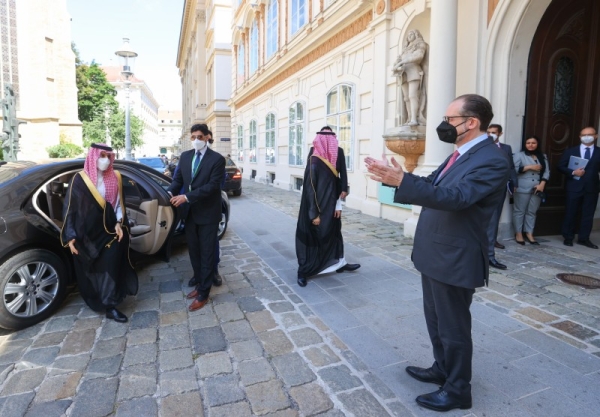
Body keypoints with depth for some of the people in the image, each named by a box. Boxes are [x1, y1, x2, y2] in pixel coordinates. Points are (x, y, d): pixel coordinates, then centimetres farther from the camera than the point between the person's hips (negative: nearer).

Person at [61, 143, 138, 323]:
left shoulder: (114, 178, 4)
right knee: (91, 269, 8)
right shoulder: (80, 179, -6)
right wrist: (70, 236, -8)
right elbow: (70, 207, -4)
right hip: (87, 234, -2)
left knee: (111, 266, -6)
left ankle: (110, 306, 5)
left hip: (109, 231, 2)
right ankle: (96, 301, 24)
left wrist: (119, 223, -9)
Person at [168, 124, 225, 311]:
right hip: (190, 212, 6)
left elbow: (212, 186, -20)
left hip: (207, 213, -6)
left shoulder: (217, 159, -12)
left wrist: (186, 196, -24)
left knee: (206, 253, 4)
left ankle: (203, 294, 13)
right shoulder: (185, 156, 7)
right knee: (194, 250, 15)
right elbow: (178, 179, 10)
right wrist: (170, 193, -12)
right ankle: (199, 283, 33)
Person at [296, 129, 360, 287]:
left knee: (333, 234, 19)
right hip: (317, 210, -9)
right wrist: (314, 214, -20)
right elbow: (310, 190, -20)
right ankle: (303, 272, 14)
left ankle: (339, 263, 35)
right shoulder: (314, 163, -19)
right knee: (312, 238, 1)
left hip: (328, 208, 9)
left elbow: (334, 186, 11)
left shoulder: (329, 162, 7)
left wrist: (338, 205, 6)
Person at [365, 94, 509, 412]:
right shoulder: (461, 154, 10)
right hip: (435, 255, 10)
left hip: (455, 260, -9)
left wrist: (402, 180, -41)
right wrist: (394, 176, 3)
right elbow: (431, 185, 15)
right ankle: (441, 370, 44)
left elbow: (455, 196, -34)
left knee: (453, 328, 8)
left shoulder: (492, 161, -21)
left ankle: (457, 391, 29)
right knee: (437, 321, 24)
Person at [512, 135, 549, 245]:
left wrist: (542, 184, -6)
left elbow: (546, 172, 8)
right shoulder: (519, 155, 1)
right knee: (519, 211, 1)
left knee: (532, 212, 8)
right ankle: (518, 233, 8)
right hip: (523, 189, -4)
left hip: (537, 189, 4)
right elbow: (514, 169, -11)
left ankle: (529, 234, 14)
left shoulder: (543, 157, 15)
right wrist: (529, 167, -13)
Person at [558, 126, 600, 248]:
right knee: (570, 213, 5)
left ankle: (584, 238, 16)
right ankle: (568, 237, 16)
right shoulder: (571, 151, 5)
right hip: (574, 187, -1)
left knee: (588, 214, 6)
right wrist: (573, 172, -14)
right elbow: (561, 166, 2)